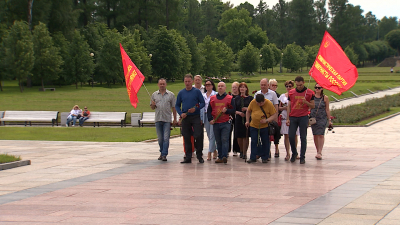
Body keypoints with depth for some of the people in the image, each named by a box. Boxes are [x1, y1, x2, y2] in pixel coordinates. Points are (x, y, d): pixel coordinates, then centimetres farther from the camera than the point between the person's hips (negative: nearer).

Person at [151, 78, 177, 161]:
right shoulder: (154, 95, 11)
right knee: (160, 138, 10)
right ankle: (162, 153, 23)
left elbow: (174, 108, 5)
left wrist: (175, 119, 1)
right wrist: (153, 105, -8)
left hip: (167, 119, -3)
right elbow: (152, 108, 16)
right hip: (158, 119, 3)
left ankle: (164, 154, -8)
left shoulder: (171, 95, 4)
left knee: (166, 138, -8)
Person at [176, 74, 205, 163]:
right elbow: (177, 105, 13)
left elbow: (203, 103, 1)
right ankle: (188, 157, 10)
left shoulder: (197, 91, 1)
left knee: (198, 136, -8)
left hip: (195, 117, -3)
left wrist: (195, 108, -15)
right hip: (185, 118, 3)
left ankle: (199, 156, 3)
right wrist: (181, 113, -4)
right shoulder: (181, 93, 9)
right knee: (186, 138, 5)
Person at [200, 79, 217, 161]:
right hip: (205, 116, 6)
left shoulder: (215, 95, -3)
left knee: (212, 135, -9)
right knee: (209, 135, 10)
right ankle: (214, 151, 21)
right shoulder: (203, 95, 14)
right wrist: (201, 118, 9)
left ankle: (209, 153, -9)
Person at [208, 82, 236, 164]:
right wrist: (210, 119, 0)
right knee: (218, 141, 7)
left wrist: (226, 111, -15)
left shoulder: (230, 98, 5)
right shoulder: (212, 98, 13)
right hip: (215, 123, 3)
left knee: (224, 139, -12)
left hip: (226, 123, -3)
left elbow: (233, 111, 3)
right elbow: (209, 110, 14)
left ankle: (224, 156, -16)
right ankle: (220, 157, 12)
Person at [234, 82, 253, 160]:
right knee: (239, 137, 4)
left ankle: (244, 153, -3)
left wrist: (247, 109, -15)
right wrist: (239, 112, -9)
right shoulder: (237, 98, 12)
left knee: (246, 136, -7)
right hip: (238, 119, 3)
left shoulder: (250, 98, 4)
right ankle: (241, 151, 24)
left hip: (247, 119, -3)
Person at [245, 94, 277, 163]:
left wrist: (266, 120, -24)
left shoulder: (269, 104, -15)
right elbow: (248, 111, 9)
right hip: (254, 126, 2)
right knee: (254, 142, 0)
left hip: (265, 126, -2)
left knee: (265, 142, 4)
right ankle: (253, 158, 6)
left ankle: (264, 158, 15)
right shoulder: (253, 102, -8)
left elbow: (275, 115, -12)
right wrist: (247, 121, 6)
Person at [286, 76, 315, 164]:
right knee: (291, 137, -2)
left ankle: (302, 157, 6)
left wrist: (306, 102, -15)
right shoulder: (291, 92, 9)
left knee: (303, 138, -1)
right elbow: (289, 106, 10)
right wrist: (288, 119, 4)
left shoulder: (309, 93, 2)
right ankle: (294, 153, 21)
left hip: (303, 117, -2)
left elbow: (312, 106, 4)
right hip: (293, 117, 2)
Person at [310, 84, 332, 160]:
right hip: (313, 118, 3)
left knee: (321, 135, -11)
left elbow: (327, 110, 5)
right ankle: (318, 152, 15)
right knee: (315, 135, 5)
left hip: (322, 118, -2)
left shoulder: (325, 98, 2)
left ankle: (320, 152, -14)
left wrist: (329, 120, 3)